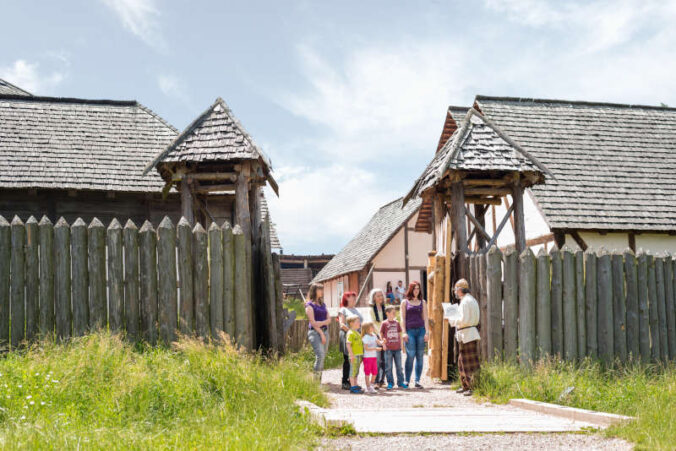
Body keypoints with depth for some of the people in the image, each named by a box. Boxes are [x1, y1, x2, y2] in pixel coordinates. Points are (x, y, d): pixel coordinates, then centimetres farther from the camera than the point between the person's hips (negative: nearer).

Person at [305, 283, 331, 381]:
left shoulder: (323, 304, 19)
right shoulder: (309, 305, -2)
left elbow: (329, 320, 13)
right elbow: (312, 322, -9)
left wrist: (321, 323, -7)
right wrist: (321, 334, -13)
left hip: (325, 331, 7)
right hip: (315, 332, -7)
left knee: (323, 357, 4)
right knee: (320, 356, -19)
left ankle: (319, 380, 9)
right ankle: (315, 379, -17)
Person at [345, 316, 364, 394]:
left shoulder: (357, 333, 18)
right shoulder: (350, 333, -12)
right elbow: (348, 344, -18)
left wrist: (361, 354, 23)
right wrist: (351, 354, -22)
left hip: (359, 355, 9)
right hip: (354, 355, -9)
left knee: (356, 371, 14)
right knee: (353, 371, -5)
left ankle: (355, 386, 21)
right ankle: (353, 387, -3)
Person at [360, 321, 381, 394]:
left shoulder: (374, 335, 10)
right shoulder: (366, 337, -14)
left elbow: (378, 342, 15)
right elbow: (366, 348, -19)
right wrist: (375, 348, -24)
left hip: (374, 357, 8)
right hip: (367, 357, -8)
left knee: (375, 372, 10)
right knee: (367, 372, -1)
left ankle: (371, 386, 24)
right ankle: (368, 388, 4)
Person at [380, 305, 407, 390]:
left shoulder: (397, 323, 9)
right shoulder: (384, 323, -3)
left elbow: (399, 334, 16)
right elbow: (381, 334, 2)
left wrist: (401, 344, 11)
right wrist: (383, 344, -5)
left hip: (397, 348, 4)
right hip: (388, 348, -3)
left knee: (399, 366, 7)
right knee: (388, 367, 1)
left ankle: (400, 382, 13)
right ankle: (390, 383, 9)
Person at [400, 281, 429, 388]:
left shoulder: (422, 302, 14)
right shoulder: (405, 302, 8)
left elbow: (425, 318, 10)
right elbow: (403, 318, 4)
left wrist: (427, 332, 1)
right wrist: (404, 332, -6)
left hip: (421, 330, 2)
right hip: (410, 330, -2)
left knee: (420, 356, 0)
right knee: (410, 355, -9)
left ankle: (417, 381, 3)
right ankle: (407, 380, -2)